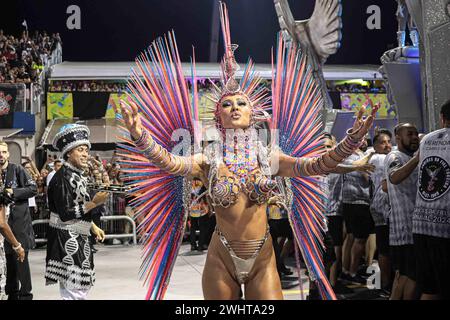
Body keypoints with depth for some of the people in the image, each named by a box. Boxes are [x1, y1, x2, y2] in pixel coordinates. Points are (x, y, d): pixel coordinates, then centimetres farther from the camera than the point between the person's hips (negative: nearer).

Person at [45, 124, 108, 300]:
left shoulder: (76, 175, 13)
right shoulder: (62, 177, -16)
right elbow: (65, 214, -21)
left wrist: (93, 227, 16)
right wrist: (94, 203, -21)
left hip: (76, 239, 10)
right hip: (67, 241, -10)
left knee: (82, 286, 13)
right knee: (75, 290, -9)